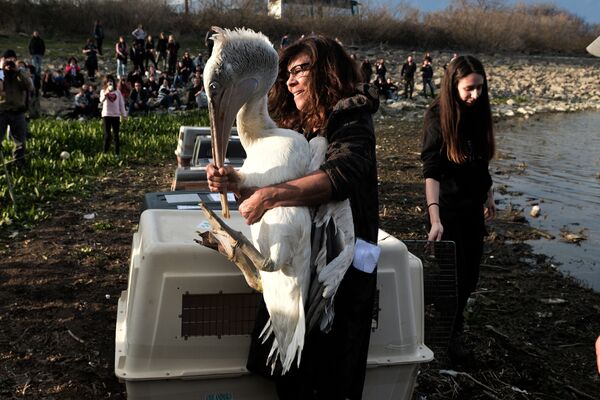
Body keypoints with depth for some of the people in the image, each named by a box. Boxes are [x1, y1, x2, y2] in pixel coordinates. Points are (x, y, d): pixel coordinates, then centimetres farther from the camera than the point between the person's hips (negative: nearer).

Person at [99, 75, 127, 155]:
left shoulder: (117, 91, 9)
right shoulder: (103, 91, 2)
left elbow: (121, 103, 11)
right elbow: (101, 100, -18)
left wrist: (124, 115, 7)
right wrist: (106, 94, -36)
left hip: (116, 115, 2)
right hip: (106, 115, -2)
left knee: (116, 135, 3)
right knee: (107, 135, -3)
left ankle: (117, 153, 6)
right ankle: (105, 152, 3)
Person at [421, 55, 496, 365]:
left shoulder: (478, 113, 0)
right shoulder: (438, 118, -17)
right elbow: (431, 171, -25)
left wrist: (488, 194, 17)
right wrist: (435, 218, -34)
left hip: (473, 204, 6)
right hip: (448, 206, -6)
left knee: (471, 269, 14)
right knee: (454, 270, 3)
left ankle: (455, 315, 37)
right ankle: (453, 336, 22)